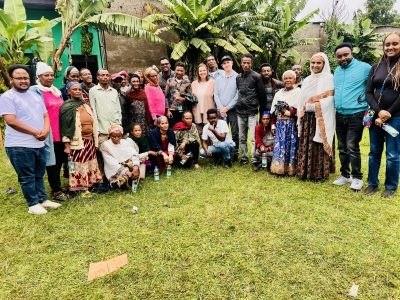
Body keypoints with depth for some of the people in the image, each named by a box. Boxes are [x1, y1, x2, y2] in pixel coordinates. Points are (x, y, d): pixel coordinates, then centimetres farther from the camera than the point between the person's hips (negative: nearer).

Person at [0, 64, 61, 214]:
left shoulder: (35, 95, 14)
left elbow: (45, 115, 13)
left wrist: (45, 130, -8)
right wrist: (35, 132, -16)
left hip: (39, 144, 7)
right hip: (19, 146, -6)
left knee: (39, 174, 17)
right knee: (27, 177, 4)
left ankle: (43, 199, 29)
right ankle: (33, 204, 16)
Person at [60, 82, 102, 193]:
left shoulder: (85, 105, 14)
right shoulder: (67, 107, -5)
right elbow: (64, 126, -10)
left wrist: (95, 141, 15)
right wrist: (67, 145, -15)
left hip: (90, 141, 7)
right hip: (77, 142, -6)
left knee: (90, 165, 12)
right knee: (79, 166, -3)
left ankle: (89, 186, 24)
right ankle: (80, 189, 7)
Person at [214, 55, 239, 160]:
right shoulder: (219, 79, 12)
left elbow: (238, 95, -8)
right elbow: (216, 95, 7)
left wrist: (227, 108, -9)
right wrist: (221, 108, -6)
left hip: (233, 110, -3)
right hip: (221, 111, 3)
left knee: (235, 133, 2)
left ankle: (235, 153, 10)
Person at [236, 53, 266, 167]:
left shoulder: (256, 76, -2)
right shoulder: (238, 77, 13)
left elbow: (262, 94, 0)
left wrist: (262, 108, 2)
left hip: (252, 111, -5)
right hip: (240, 111, 5)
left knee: (254, 137, -7)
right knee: (242, 138, 10)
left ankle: (254, 159, -1)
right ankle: (244, 157, 21)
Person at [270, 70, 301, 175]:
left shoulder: (299, 92, 2)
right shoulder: (278, 93, 17)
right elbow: (274, 111, 14)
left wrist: (286, 111, -12)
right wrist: (273, 124, 8)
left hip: (292, 125, -4)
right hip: (280, 124, 4)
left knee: (291, 145, -3)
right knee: (279, 145, 0)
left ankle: (290, 168, 4)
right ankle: (279, 168, 6)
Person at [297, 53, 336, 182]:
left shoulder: (328, 78, -3)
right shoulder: (307, 80, 17)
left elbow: (328, 101, -13)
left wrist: (309, 106, -12)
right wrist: (302, 114, 7)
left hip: (321, 120, -6)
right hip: (307, 119, 6)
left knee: (319, 146, -4)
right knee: (306, 146, 6)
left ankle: (320, 174, 5)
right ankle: (305, 171, 15)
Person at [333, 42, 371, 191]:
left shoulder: (364, 67, -7)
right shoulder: (337, 71, 12)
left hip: (356, 115, -6)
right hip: (339, 115, 6)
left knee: (352, 148, -7)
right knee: (342, 148, 12)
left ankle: (357, 177, 9)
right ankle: (345, 175, 25)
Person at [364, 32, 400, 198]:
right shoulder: (376, 67, 8)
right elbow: (368, 93, 2)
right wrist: (378, 112, -12)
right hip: (376, 116, 4)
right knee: (374, 152, 11)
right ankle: (372, 183, 23)